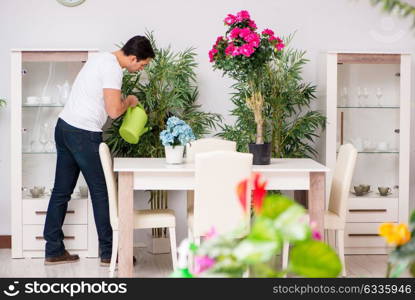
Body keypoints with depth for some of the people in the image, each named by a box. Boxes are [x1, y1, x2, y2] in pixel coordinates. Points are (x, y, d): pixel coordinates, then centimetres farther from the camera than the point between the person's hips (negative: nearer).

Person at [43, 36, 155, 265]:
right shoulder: (113, 69, -16)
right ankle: (108, 253, 7)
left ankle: (53, 251, 14)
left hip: (64, 126, 10)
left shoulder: (102, 57, 14)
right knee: (100, 192, 0)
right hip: (83, 134, -10)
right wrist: (129, 101, -2)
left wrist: (120, 99, 19)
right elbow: (114, 111, -20)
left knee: (62, 191, 10)